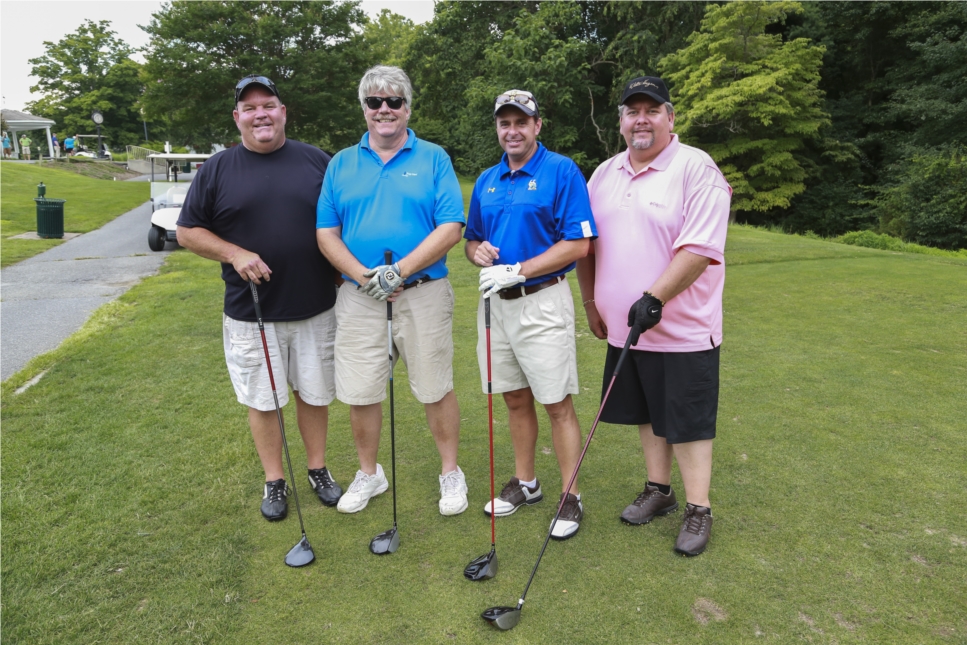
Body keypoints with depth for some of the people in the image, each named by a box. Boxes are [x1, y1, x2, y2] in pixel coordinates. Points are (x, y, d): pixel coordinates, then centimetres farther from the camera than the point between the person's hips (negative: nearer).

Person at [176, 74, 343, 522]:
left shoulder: (316, 161, 4)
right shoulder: (217, 169, 3)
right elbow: (187, 232, 5)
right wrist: (235, 254, -11)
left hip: (315, 308, 1)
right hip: (250, 313, 0)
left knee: (314, 393, 12)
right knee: (262, 399, 9)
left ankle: (318, 469, 30)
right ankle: (274, 481, 26)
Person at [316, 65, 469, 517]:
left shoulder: (433, 159, 2)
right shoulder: (341, 164, 10)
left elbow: (451, 229, -8)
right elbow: (326, 234, 4)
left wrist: (398, 272, -17)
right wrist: (365, 276, -12)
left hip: (423, 294, -2)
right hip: (359, 297, 3)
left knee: (435, 389, 7)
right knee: (359, 393, 9)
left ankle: (450, 473, 27)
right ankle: (368, 474, 31)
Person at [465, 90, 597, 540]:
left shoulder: (562, 171, -6)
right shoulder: (486, 181, 13)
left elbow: (578, 244, -13)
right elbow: (471, 239, 19)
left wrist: (517, 271, -18)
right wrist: (477, 251, -6)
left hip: (542, 301, -6)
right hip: (495, 301, 6)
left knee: (557, 403, 0)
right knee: (515, 399, 15)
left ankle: (570, 497, 14)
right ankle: (525, 483, 30)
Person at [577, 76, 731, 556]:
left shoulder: (696, 169, -10)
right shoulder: (604, 174, 11)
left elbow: (700, 248, -19)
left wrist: (654, 299, -23)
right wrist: (591, 302, 14)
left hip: (683, 329, -6)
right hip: (625, 327, 6)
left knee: (688, 421, 3)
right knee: (648, 413, 17)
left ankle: (698, 510, 17)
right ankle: (658, 490, 33)